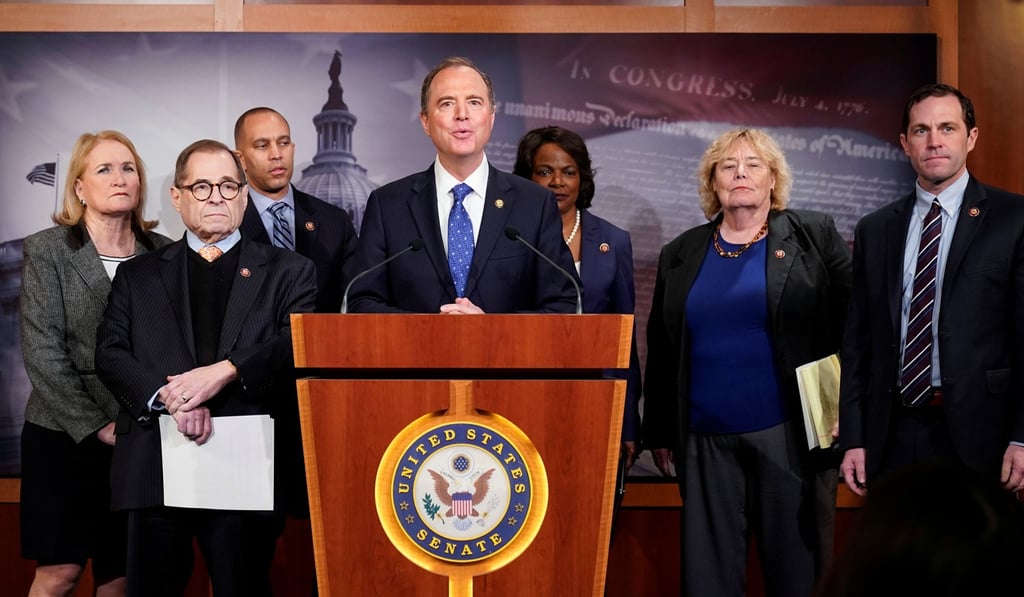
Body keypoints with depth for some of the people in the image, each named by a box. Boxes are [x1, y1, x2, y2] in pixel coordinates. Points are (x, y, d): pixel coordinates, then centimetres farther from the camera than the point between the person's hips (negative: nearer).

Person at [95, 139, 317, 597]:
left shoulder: (288, 272, 12)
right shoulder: (138, 275, 18)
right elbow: (110, 353, 6)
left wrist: (226, 371, -17)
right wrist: (168, 396, -12)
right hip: (155, 468, 2)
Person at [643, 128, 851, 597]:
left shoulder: (814, 237, 4)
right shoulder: (681, 255, 13)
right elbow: (661, 351, 15)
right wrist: (659, 433, 13)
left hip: (790, 436, -3)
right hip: (707, 444, 3)